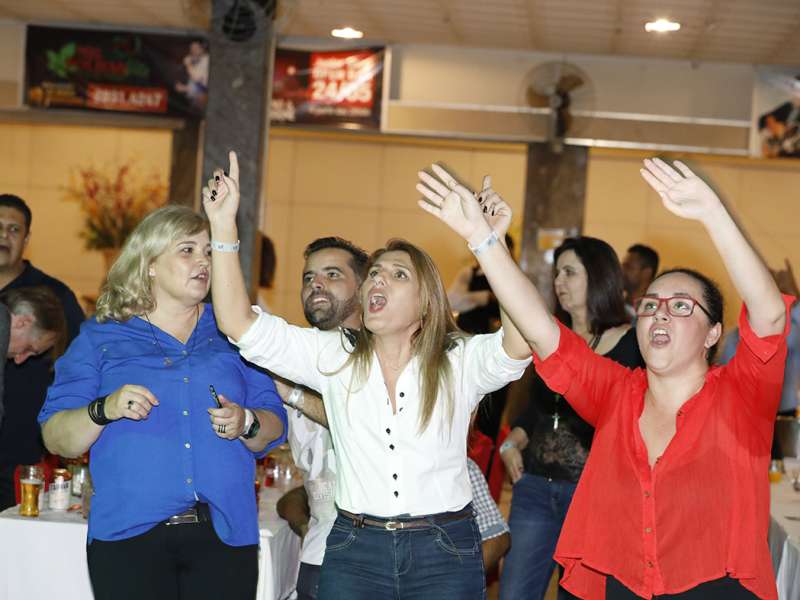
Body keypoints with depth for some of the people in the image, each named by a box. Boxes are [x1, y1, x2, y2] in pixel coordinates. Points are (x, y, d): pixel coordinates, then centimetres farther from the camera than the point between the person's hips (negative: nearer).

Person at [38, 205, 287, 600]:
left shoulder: (231, 335, 14)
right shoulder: (101, 337, 7)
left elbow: (274, 429, 10)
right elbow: (56, 440, 1)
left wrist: (246, 423, -11)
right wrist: (103, 410, -17)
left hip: (224, 534, 2)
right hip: (130, 535, -2)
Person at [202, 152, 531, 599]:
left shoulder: (460, 361, -3)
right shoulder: (335, 356, 4)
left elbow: (524, 340, -23)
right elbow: (241, 325, -3)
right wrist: (224, 227, -12)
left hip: (445, 553, -2)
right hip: (354, 551, 2)